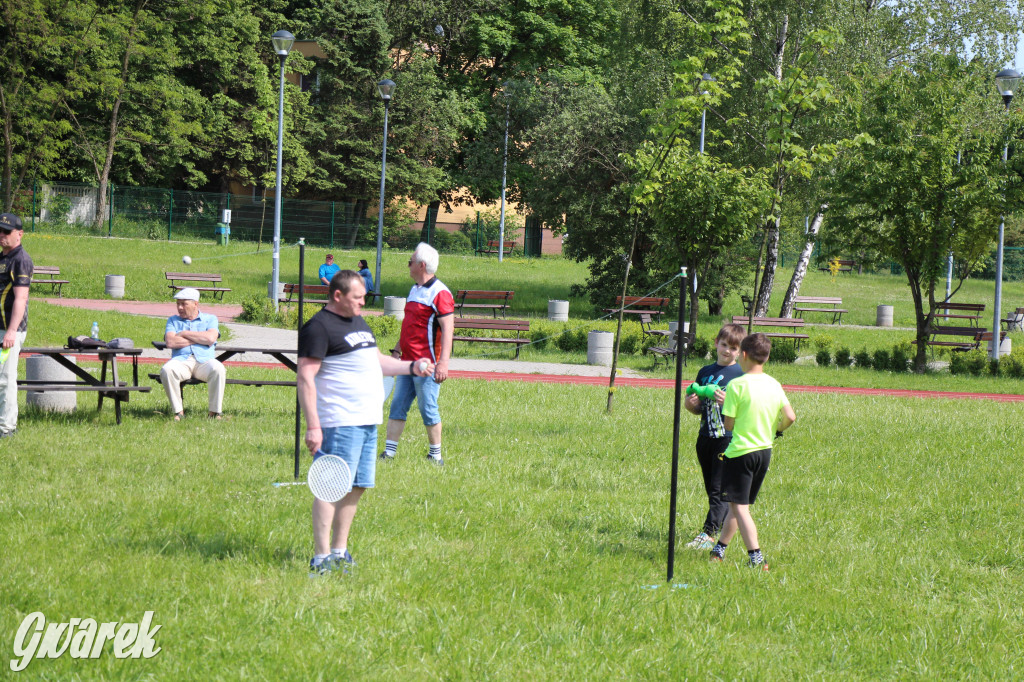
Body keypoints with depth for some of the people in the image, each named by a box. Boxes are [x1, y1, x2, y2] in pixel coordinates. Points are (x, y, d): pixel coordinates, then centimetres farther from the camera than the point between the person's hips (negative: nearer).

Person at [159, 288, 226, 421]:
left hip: (204, 361, -1)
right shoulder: (173, 320, 21)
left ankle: (215, 412, -23)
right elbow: (170, 342, 1)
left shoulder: (210, 319, 17)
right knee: (167, 370, -34)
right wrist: (199, 339, 1)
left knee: (218, 369, -35)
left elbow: (211, 339, -4)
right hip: (181, 360, 1)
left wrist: (185, 334, 1)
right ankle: (177, 411, -22)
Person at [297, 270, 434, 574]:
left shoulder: (359, 323, 20)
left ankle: (339, 551, 22)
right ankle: (321, 558, -8)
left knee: (356, 487, 12)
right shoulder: (319, 327, -10)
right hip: (339, 422, -9)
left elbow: (377, 361, 33)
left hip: (368, 421, 9)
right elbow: (305, 378, -15)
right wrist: (313, 426, -21)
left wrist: (411, 367, 17)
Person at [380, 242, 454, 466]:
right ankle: (389, 452, 8)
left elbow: (448, 329, -18)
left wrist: (443, 363, -25)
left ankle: (436, 455, 9)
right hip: (407, 362, 9)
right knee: (398, 406, 6)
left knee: (428, 409, -2)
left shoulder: (439, 293, -13)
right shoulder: (415, 290, 15)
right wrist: (398, 349, 26)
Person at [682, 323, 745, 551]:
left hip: (728, 439, -7)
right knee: (711, 489, 12)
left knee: (719, 489, -10)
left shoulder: (741, 375, -6)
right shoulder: (705, 372, 13)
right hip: (706, 436, 7)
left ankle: (708, 534, -15)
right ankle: (724, 528, 25)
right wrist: (690, 403, -3)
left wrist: (727, 402, -28)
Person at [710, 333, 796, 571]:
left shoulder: (737, 385, -14)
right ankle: (719, 548, 29)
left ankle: (756, 558, -14)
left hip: (741, 451, -7)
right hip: (765, 451, 7)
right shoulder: (774, 385, 3)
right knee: (738, 504, 18)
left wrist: (724, 406, 7)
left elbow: (728, 424, -12)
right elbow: (790, 417, -1)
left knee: (739, 507, -3)